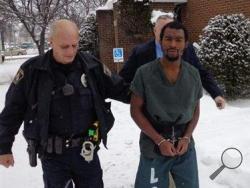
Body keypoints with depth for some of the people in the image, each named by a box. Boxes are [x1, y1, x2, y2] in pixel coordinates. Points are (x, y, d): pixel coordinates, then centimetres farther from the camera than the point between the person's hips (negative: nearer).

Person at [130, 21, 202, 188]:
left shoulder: (193, 74, -2)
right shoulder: (144, 73, -12)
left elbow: (195, 109, 7)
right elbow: (136, 111, -9)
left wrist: (186, 138, -7)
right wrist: (160, 141, -14)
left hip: (185, 146, 3)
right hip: (153, 146, -3)